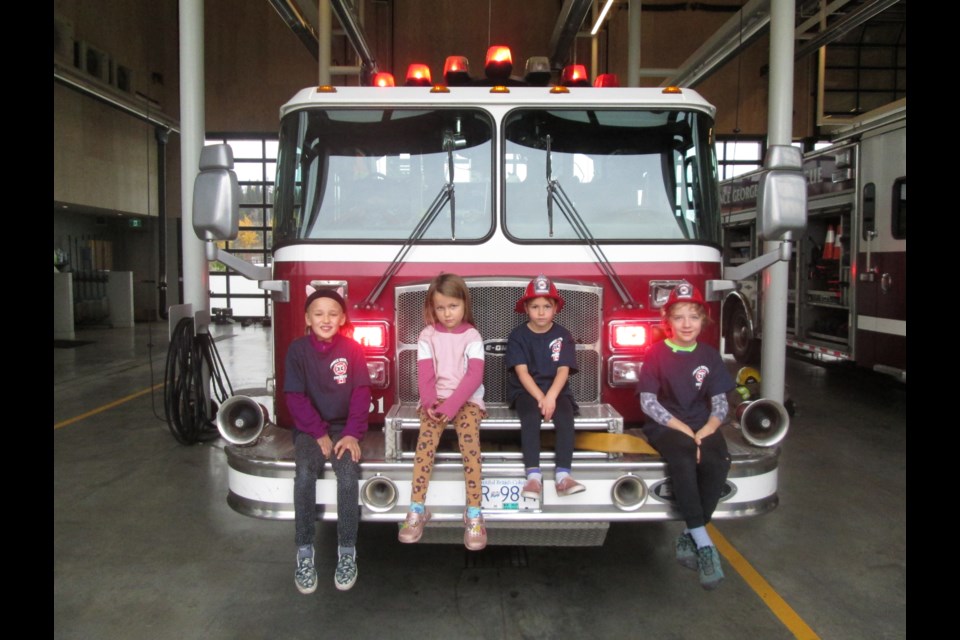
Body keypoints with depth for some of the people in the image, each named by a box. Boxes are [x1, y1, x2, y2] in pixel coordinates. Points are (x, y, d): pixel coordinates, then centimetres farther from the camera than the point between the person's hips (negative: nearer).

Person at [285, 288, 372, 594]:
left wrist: (353, 433, -13)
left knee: (348, 473, -26)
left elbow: (361, 393, -3)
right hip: (309, 429, 0)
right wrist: (319, 433, -11)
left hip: (344, 427, 0)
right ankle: (304, 553, -18)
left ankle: (347, 552, -17)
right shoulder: (298, 349, -1)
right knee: (305, 473, -27)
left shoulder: (352, 349, -1)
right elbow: (295, 397, -4)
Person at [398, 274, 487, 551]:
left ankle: (474, 514, -24)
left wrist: (452, 405, -20)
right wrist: (431, 401, -19)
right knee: (426, 440, -24)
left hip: (467, 400, -1)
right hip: (435, 400, 2)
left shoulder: (472, 336, 1)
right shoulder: (427, 336, 7)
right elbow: (425, 374, -1)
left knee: (470, 441, -27)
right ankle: (416, 509, -21)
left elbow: (474, 376, -8)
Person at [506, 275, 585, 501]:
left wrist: (551, 396, -24)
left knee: (565, 416, -29)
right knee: (530, 416, -32)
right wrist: (540, 398, -21)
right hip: (525, 391, -1)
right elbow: (521, 371, -9)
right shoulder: (518, 336, 0)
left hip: (556, 390, 1)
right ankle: (533, 475, -37)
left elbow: (563, 370, -6)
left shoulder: (563, 336, 3)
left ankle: (563, 475, -34)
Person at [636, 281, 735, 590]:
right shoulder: (657, 353, -1)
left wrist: (706, 430, -14)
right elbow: (648, 401, -6)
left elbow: (720, 403, 6)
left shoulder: (709, 355, 8)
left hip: (702, 425, 3)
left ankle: (689, 537, -16)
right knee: (682, 460, -35)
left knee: (717, 463, -29)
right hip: (664, 425, -3)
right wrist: (683, 429, -14)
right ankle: (704, 544, -32)